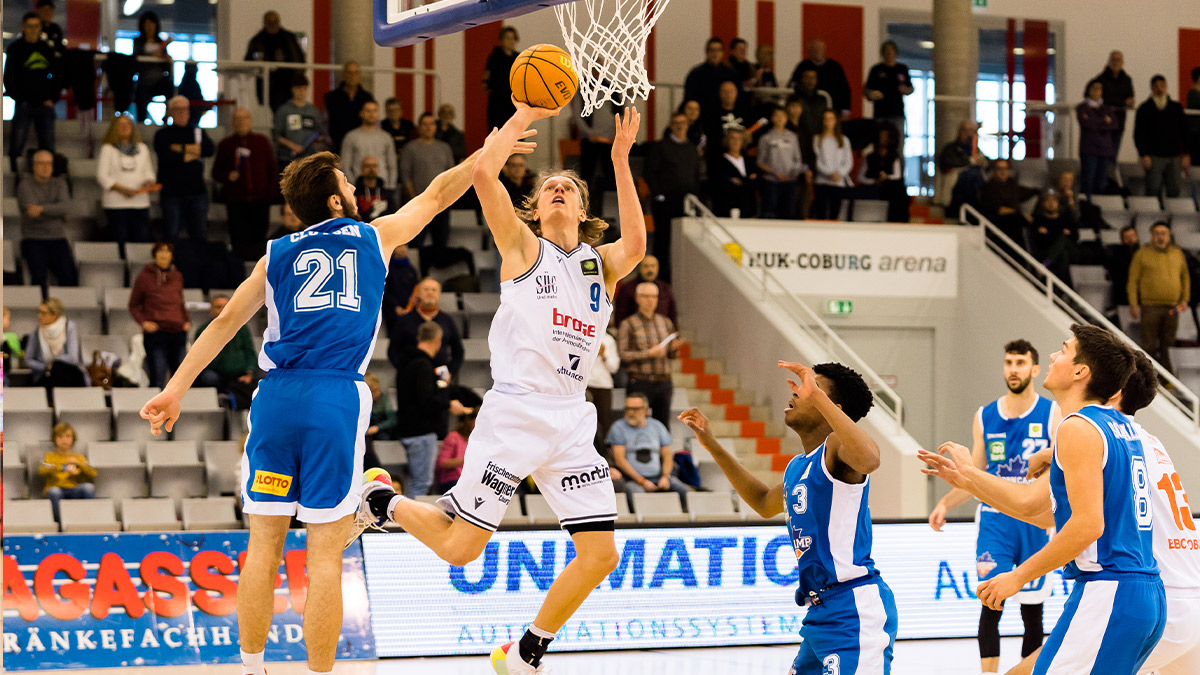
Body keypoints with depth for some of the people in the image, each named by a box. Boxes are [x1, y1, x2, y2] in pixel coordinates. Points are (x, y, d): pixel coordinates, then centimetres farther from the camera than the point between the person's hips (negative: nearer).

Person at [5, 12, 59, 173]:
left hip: (45, 105, 3)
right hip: (24, 105, -3)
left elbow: (57, 76, 17)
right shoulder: (15, 49, 2)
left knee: (47, 147, 2)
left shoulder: (47, 50, 13)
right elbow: (8, 78, 1)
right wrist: (19, 99, -8)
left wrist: (52, 99, 3)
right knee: (17, 144, -9)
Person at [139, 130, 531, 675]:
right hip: (337, 400, -3)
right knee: (325, 553, -1)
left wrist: (176, 389, 15)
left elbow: (226, 320, 15)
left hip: (277, 398, 3)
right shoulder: (376, 236, 14)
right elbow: (438, 194, 27)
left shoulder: (278, 254, 17)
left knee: (264, 542, 8)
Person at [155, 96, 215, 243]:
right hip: (172, 192, -3)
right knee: (171, 237, -4)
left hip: (197, 191, 3)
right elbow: (167, 157, -13)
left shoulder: (198, 132, 16)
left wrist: (181, 148, -7)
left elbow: (209, 149, -3)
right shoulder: (162, 135, 5)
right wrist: (194, 153, -4)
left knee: (200, 236, 1)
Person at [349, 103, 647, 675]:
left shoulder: (602, 263, 15)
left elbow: (636, 245, -10)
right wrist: (524, 116, -3)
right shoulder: (522, 246, 5)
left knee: (601, 554, -2)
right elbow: (484, 171, -10)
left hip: (571, 423, 5)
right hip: (514, 412, -5)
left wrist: (620, 162, -14)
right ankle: (382, 499, 24)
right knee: (458, 548, -6)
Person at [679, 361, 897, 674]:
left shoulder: (836, 447, -10)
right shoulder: (797, 467, 18)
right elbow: (765, 503, 38)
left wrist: (817, 396, -34)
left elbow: (868, 460, -35)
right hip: (820, 613, 10)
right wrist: (712, 446, 36)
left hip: (855, 610, -10)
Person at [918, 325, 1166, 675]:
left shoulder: (1078, 427, -10)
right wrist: (967, 477, 28)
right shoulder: (1119, 426, 19)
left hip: (1106, 595, -10)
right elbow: (1032, 503, 22)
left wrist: (1019, 576, -13)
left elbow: (1087, 525, -19)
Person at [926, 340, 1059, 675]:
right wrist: (945, 503, 0)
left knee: (1032, 608, 5)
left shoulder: (1053, 414, -1)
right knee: (991, 603, -10)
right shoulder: (985, 417, 7)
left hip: (1036, 521, -1)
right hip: (994, 520, 1)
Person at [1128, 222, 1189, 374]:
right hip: (1150, 307, -3)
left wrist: (1185, 299, 11)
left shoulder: (1178, 253, 12)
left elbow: (1185, 278, 21)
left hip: (1172, 308, 3)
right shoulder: (1142, 254, 2)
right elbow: (1133, 280, 2)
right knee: (1149, 345, -3)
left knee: (1168, 344, 6)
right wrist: (1133, 304, -5)